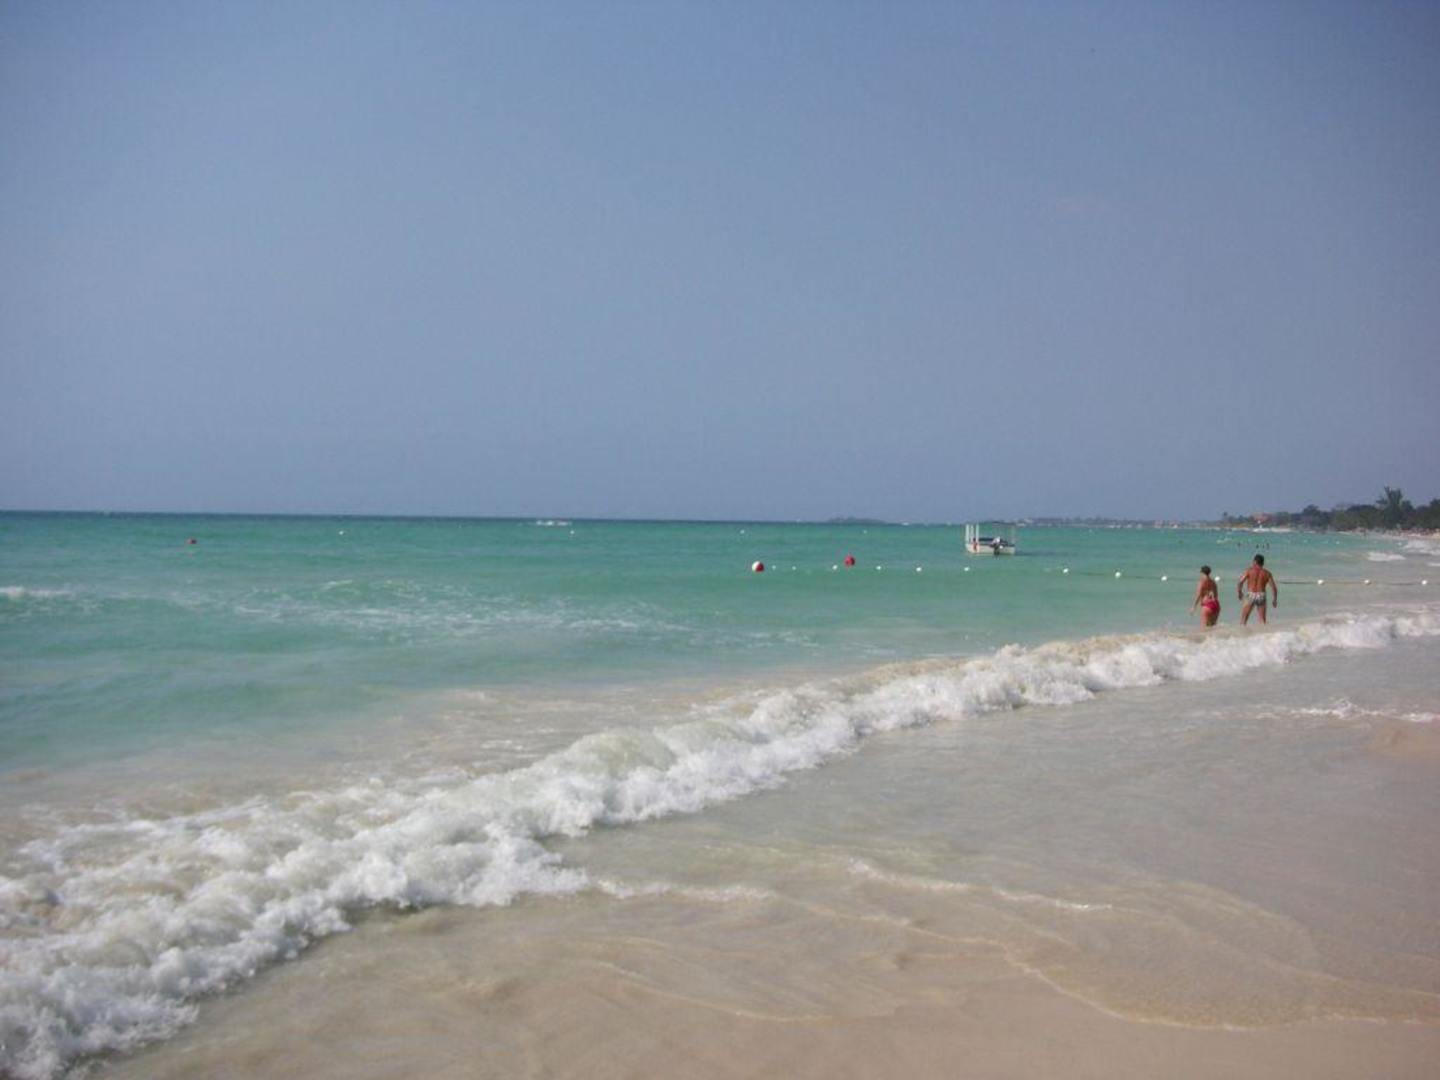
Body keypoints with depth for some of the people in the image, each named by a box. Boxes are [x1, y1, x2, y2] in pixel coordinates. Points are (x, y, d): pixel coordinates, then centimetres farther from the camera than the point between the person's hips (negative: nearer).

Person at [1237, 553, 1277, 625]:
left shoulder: (1249, 571, 1)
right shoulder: (1267, 573, 7)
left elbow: (1239, 583, -5)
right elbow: (1274, 587, 2)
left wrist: (1239, 593, 12)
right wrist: (1275, 600, 13)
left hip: (1250, 595, -2)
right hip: (1261, 596, 2)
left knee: (1243, 619, 3)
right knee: (1263, 620, 9)